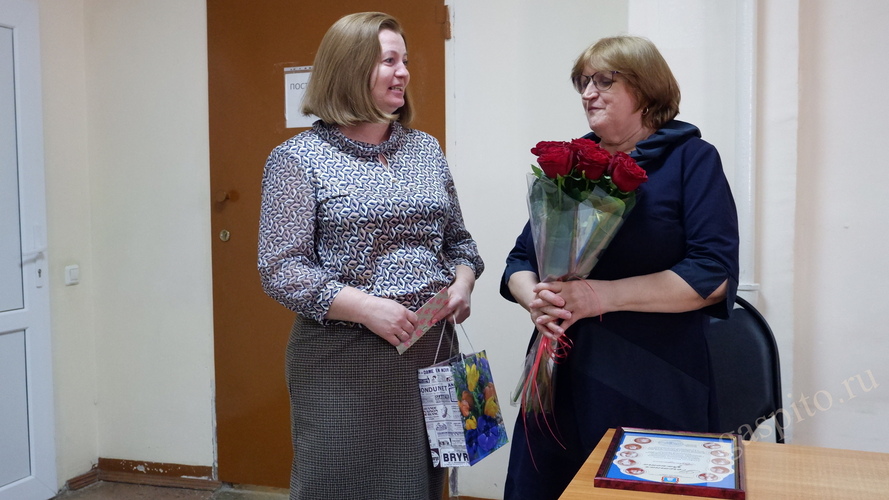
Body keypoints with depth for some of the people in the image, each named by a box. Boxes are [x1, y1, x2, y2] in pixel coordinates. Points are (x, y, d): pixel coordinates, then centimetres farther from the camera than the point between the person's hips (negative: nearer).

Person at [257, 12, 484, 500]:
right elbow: (280, 270, -11)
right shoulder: (298, 158, -6)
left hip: (431, 351, 5)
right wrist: (365, 307, -21)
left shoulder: (426, 149, 10)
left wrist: (462, 282, -3)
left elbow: (457, 239, 17)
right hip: (342, 363, -4)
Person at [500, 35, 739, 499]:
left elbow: (713, 275, -11)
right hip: (564, 375, 4)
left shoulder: (691, 158, -1)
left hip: (655, 386, -4)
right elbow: (521, 260, 16)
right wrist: (535, 300, -8)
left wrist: (603, 295, -19)